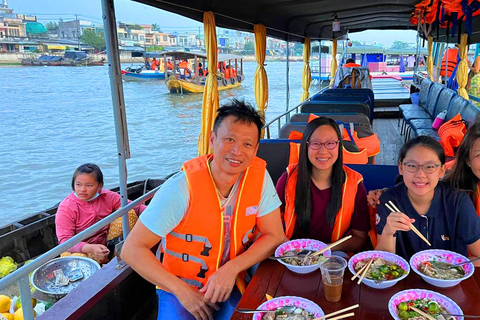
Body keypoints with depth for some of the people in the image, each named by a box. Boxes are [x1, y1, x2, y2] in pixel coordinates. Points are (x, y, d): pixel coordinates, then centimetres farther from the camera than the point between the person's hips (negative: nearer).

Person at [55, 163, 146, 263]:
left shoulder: (108, 197, -3)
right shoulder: (66, 209, -14)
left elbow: (133, 207, 3)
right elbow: (65, 240, -21)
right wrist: (91, 248, -40)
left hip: (105, 248, 3)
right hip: (81, 250, -3)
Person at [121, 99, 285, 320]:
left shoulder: (259, 176, -12)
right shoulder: (182, 188, -22)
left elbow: (274, 236, -5)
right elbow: (132, 250, -18)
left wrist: (231, 268, -18)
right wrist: (182, 291, -22)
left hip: (231, 285, 4)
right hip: (179, 290, -4)